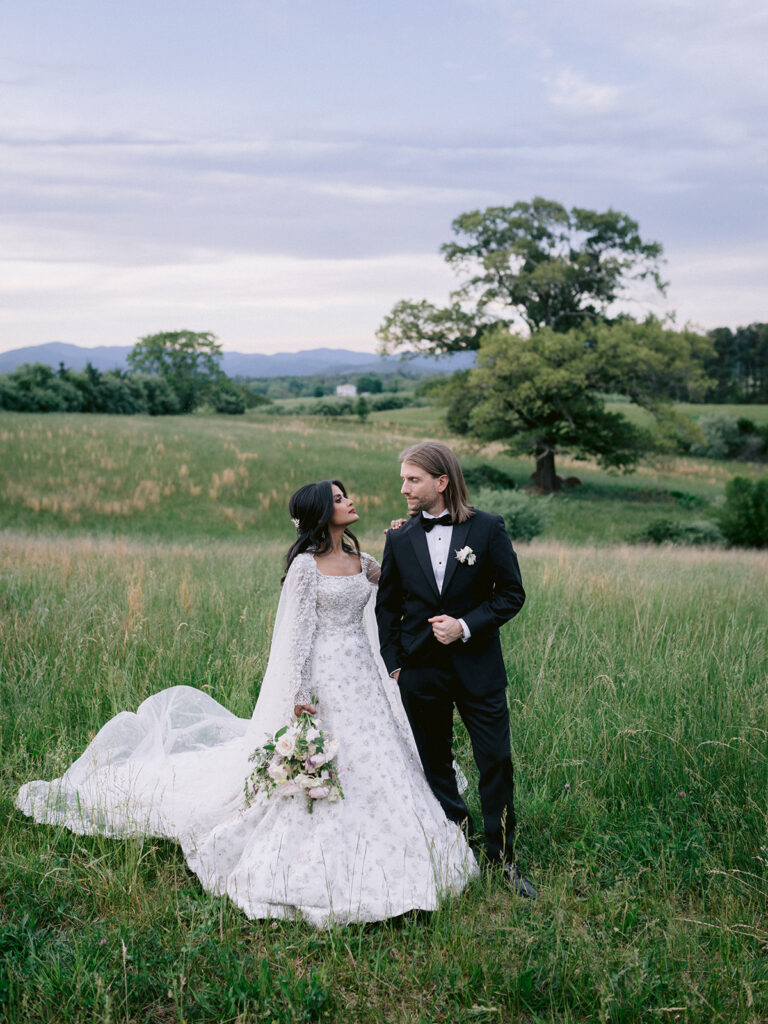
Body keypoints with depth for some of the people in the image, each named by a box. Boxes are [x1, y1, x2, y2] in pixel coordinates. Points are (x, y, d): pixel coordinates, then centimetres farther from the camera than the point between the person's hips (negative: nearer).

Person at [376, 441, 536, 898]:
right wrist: (393, 665, 3)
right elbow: (387, 607, 8)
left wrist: (465, 626, -15)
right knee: (434, 765, 12)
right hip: (420, 671, 2)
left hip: (478, 668, -2)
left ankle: (504, 858, 16)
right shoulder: (400, 539, 2)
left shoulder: (488, 528, -5)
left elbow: (512, 594, -3)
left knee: (497, 763, 1)